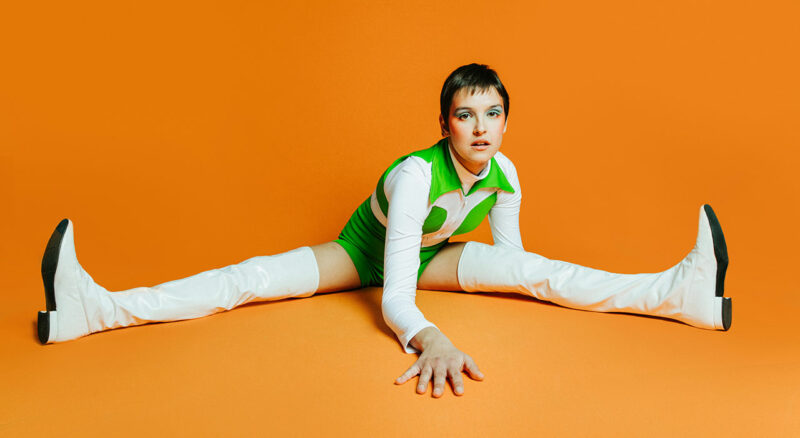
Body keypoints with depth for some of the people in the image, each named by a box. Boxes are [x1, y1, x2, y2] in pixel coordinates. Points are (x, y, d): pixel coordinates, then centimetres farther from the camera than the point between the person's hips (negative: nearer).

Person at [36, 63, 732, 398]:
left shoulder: (505, 175, -18)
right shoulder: (416, 175, -35)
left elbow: (513, 260, -2)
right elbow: (394, 298, -42)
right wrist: (429, 338, -61)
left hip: (430, 258, 3)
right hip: (366, 253, -3)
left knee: (534, 269, -20)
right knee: (257, 278, -24)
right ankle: (97, 309, -31)